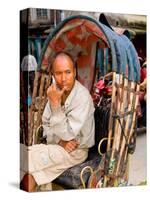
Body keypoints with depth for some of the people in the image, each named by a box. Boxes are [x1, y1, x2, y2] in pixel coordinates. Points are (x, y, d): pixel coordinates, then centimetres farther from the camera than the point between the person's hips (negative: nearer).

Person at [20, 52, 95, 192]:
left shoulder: (83, 97, -22)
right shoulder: (56, 91, 0)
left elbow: (68, 134, -24)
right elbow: (45, 123, 5)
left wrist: (55, 103, -28)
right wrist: (60, 141, -14)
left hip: (76, 150, -6)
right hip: (56, 144, 6)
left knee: (27, 160, -19)